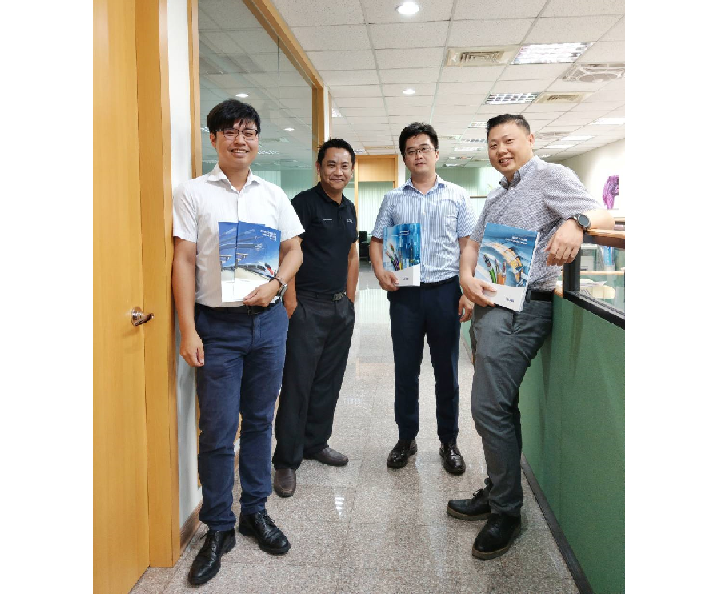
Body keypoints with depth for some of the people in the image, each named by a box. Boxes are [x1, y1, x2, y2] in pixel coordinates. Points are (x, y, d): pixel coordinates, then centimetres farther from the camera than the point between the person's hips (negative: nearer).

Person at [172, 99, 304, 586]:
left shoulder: (274, 195, 9)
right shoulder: (193, 193, 0)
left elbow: (294, 249, 12)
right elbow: (184, 261, -4)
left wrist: (276, 283, -9)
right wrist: (188, 330, -10)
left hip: (269, 320, 3)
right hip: (217, 325, -3)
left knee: (260, 421, 12)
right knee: (218, 430, 0)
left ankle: (255, 511, 28)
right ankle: (219, 528, 18)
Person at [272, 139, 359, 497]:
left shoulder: (349, 209, 15)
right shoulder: (305, 202, -8)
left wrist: (349, 299, 14)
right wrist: (290, 302, -20)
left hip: (341, 307, 8)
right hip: (307, 306, -7)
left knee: (329, 381, 14)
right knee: (297, 383, -3)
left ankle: (315, 443, 29)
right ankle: (286, 461, 7)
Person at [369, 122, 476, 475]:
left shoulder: (456, 196, 6)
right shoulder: (393, 199, 9)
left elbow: (467, 245, 2)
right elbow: (376, 241, 11)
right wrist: (380, 272, -9)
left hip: (445, 290, -1)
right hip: (405, 293, 1)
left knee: (446, 371, 7)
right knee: (405, 370, 8)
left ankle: (449, 442, 22)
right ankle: (406, 439, 24)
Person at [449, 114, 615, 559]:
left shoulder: (551, 176, -4)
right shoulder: (498, 196, 22)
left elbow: (602, 215, -15)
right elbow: (474, 243, 16)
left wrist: (575, 222, -38)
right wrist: (466, 277, -5)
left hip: (519, 309, -9)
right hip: (491, 305, 9)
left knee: (489, 407, -10)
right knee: (501, 406, 15)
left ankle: (506, 512, 6)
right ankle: (496, 493, 28)